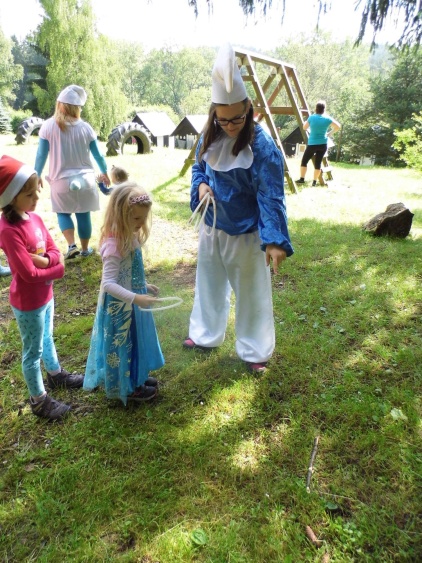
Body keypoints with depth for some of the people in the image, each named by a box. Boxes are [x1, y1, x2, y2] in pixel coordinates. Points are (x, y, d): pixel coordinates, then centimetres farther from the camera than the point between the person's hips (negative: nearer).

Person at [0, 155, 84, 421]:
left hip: (45, 295, 8)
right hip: (28, 302, -8)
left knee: (47, 338, 28)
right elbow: (28, 273, -28)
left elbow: (56, 252, 2)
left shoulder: (34, 218, -3)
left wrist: (44, 260, -20)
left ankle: (56, 374, 51)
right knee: (33, 351, 10)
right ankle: (39, 400, 28)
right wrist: (58, 270, -14)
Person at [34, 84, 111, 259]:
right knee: (83, 215, 11)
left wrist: (36, 176, 9)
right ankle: (85, 249, 20)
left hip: (61, 180, -1)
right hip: (85, 178, 1)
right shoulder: (85, 127, -3)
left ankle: (71, 245, -1)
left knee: (63, 213, 16)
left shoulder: (48, 126, -6)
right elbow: (97, 154, 5)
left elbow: (41, 155, -4)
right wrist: (104, 172, 20)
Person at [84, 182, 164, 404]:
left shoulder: (130, 237, 0)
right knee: (123, 344, 10)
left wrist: (144, 286, 17)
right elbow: (108, 283, -31)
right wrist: (136, 298, -37)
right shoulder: (114, 245, -28)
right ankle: (127, 388, 30)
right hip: (120, 305, -9)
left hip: (133, 301, 9)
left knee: (136, 341, 24)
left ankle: (136, 377, 44)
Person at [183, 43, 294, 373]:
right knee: (209, 282, 20)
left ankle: (254, 351, 27)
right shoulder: (210, 138, -3)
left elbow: (271, 196, -23)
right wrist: (201, 185, -10)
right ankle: (206, 334, 41)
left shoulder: (263, 146, -21)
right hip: (212, 226, 6)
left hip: (246, 232, -6)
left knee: (251, 290, 8)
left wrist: (275, 240, -32)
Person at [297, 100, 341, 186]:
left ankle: (302, 179, 5)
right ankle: (314, 181, 8)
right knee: (318, 163, 8)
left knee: (304, 161, 10)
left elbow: (304, 127, 8)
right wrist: (329, 133, 13)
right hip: (322, 144, 2)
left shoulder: (311, 117, -7)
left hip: (312, 144, -2)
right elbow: (338, 127, 4)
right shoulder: (327, 118, -3)